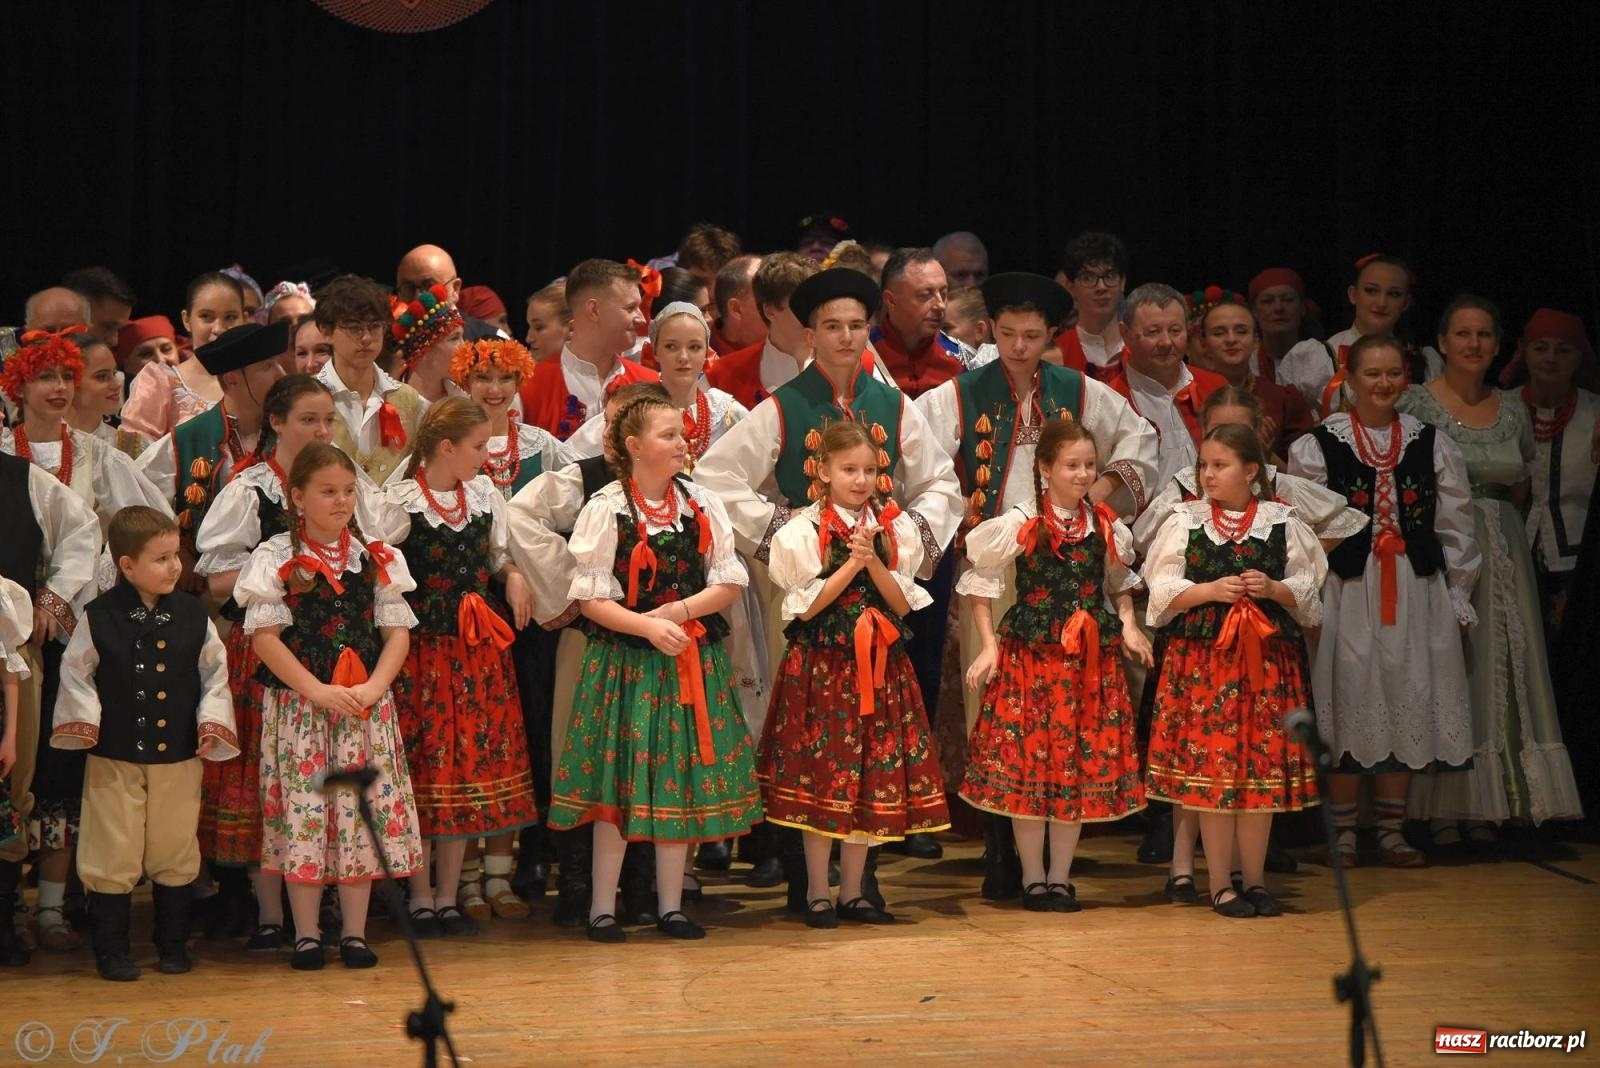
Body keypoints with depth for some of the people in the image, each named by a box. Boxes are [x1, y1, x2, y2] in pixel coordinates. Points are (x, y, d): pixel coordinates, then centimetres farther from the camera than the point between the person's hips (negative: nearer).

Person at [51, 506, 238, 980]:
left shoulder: (192, 616, 1)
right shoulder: (100, 618, -7)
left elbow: (215, 672, 7)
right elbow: (75, 671, 1)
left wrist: (212, 723, -1)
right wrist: (84, 719, -9)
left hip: (178, 757, 2)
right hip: (114, 756, -2)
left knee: (174, 853, 11)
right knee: (113, 856, 3)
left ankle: (173, 945, 25)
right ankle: (110, 950, 13)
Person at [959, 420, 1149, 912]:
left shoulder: (1105, 526, 5)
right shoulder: (1020, 524, -6)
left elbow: (1120, 582, 20)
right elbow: (980, 582, 2)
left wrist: (1127, 624, 4)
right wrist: (989, 646, -3)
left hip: (1092, 659, 3)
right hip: (1030, 653, -3)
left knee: (1084, 763, 4)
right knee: (1028, 758, -1)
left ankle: (1061, 877, 13)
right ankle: (1033, 878, 9)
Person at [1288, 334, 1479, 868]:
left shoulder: (1431, 444, 9)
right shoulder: (1317, 445, 0)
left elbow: (1455, 527, 12)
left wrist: (1458, 598, 9)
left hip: (1417, 592, 3)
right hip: (1346, 591, -3)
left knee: (1408, 701, 4)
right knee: (1349, 703, -1)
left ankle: (1391, 830, 14)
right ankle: (1343, 832, 9)